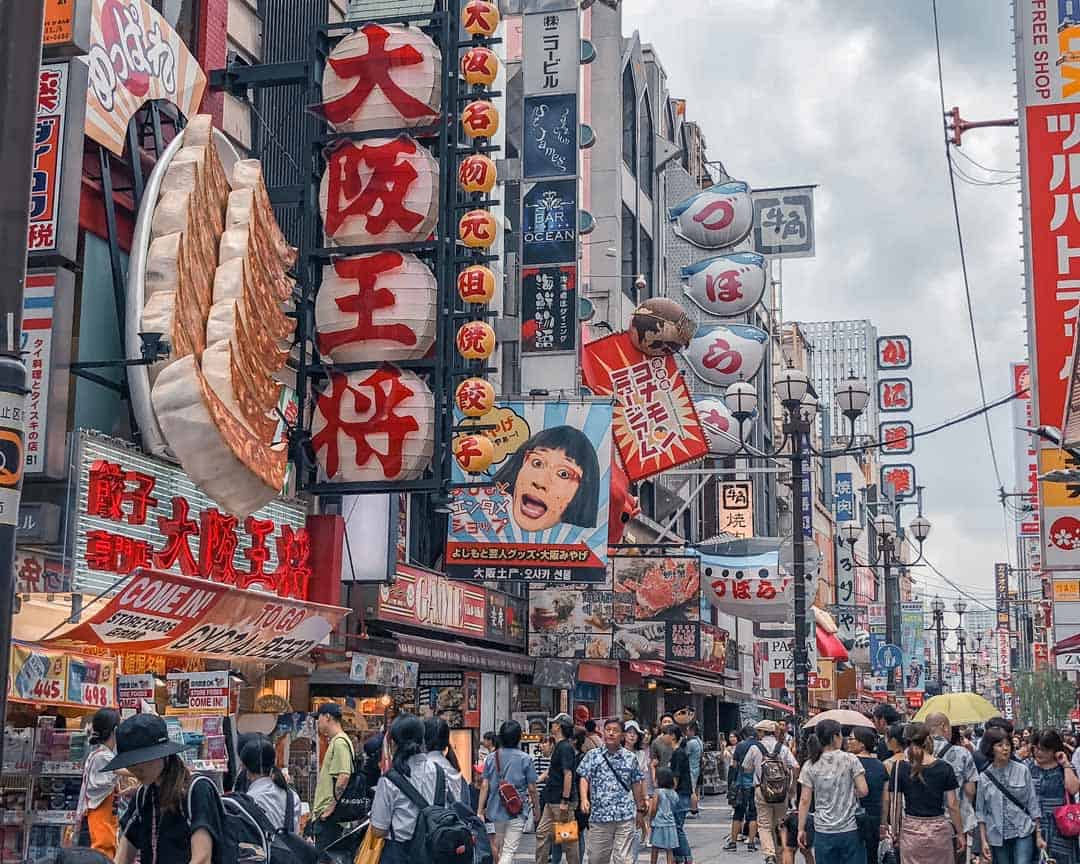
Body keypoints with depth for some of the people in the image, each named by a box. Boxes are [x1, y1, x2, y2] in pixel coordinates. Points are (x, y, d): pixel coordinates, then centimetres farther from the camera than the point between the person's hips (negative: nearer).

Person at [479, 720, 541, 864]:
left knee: (499, 844, 23)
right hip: (517, 812, -4)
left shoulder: (492, 758, 2)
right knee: (509, 851, -3)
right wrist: (536, 807, 11)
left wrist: (480, 811, 3)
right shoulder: (525, 759, -7)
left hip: (496, 809, 4)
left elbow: (484, 786, -1)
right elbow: (532, 789, -4)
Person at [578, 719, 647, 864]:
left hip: (625, 816, 0)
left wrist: (640, 810, 16)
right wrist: (584, 799, -15)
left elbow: (636, 785, 15)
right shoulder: (592, 755, 7)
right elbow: (584, 778, 2)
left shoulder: (630, 757, 9)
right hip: (599, 815, 0)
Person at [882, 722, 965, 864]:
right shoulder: (944, 768, -4)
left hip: (911, 831, 0)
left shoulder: (900, 767, -5)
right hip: (939, 830, 0)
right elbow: (952, 806, -2)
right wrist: (960, 833, 7)